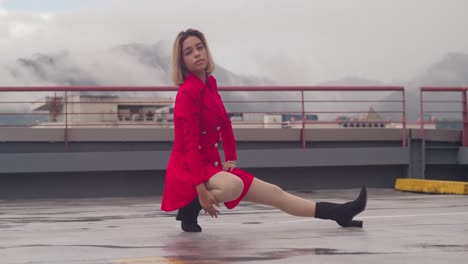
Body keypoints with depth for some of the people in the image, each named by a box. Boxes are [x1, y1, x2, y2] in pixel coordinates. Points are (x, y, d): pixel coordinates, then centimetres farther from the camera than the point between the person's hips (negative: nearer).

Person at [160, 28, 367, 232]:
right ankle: (189, 208, -13)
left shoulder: (209, 83, 8)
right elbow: (190, 143, -24)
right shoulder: (188, 92, -19)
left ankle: (339, 215, 8)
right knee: (234, 186, -39)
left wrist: (231, 159, 13)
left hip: (211, 166, 9)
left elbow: (224, 123, 20)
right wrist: (201, 187, -28)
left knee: (273, 193, 7)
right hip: (187, 169, -9)